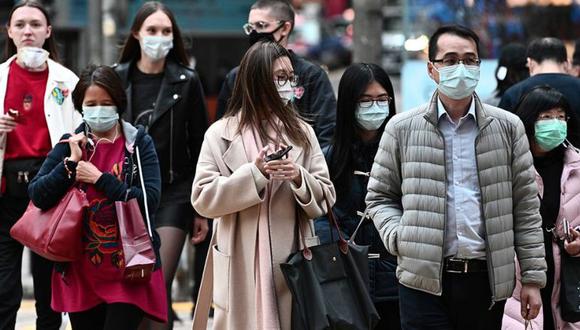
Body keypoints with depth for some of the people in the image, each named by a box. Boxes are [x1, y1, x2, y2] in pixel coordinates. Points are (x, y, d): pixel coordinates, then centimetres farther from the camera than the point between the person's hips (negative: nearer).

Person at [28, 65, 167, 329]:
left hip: (127, 271, -3)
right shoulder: (70, 144, 6)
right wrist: (70, 162, -12)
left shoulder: (139, 143, -1)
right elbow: (37, 196, -3)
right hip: (80, 271, 3)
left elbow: (149, 201, -13)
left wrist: (99, 179, -13)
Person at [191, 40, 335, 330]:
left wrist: (299, 178, -12)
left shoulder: (302, 132, 10)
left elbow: (325, 199, 7)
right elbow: (202, 199, -6)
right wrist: (254, 173, -15)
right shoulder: (221, 133, 2)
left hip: (291, 265, 2)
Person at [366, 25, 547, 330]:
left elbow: (525, 206, 7)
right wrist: (400, 237, -8)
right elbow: (380, 197, 12)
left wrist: (533, 277, 3)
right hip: (424, 281, -1)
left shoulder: (508, 127, 8)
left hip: (487, 280, 1)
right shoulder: (401, 129, 6)